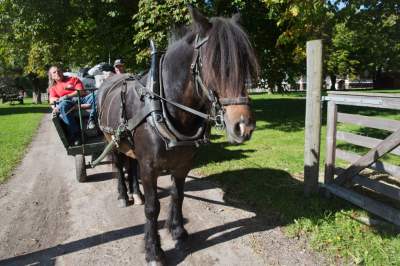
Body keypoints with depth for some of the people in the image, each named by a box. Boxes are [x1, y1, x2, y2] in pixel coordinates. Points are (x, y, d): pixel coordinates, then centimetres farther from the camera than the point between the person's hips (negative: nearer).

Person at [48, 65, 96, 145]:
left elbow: (81, 91, 6)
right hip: (68, 103, 0)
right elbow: (52, 99, 13)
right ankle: (75, 133, -38)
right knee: (62, 105, -38)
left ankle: (91, 120, -38)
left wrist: (67, 96, -8)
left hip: (81, 99, 0)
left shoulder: (73, 79, 23)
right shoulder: (53, 87, 30)